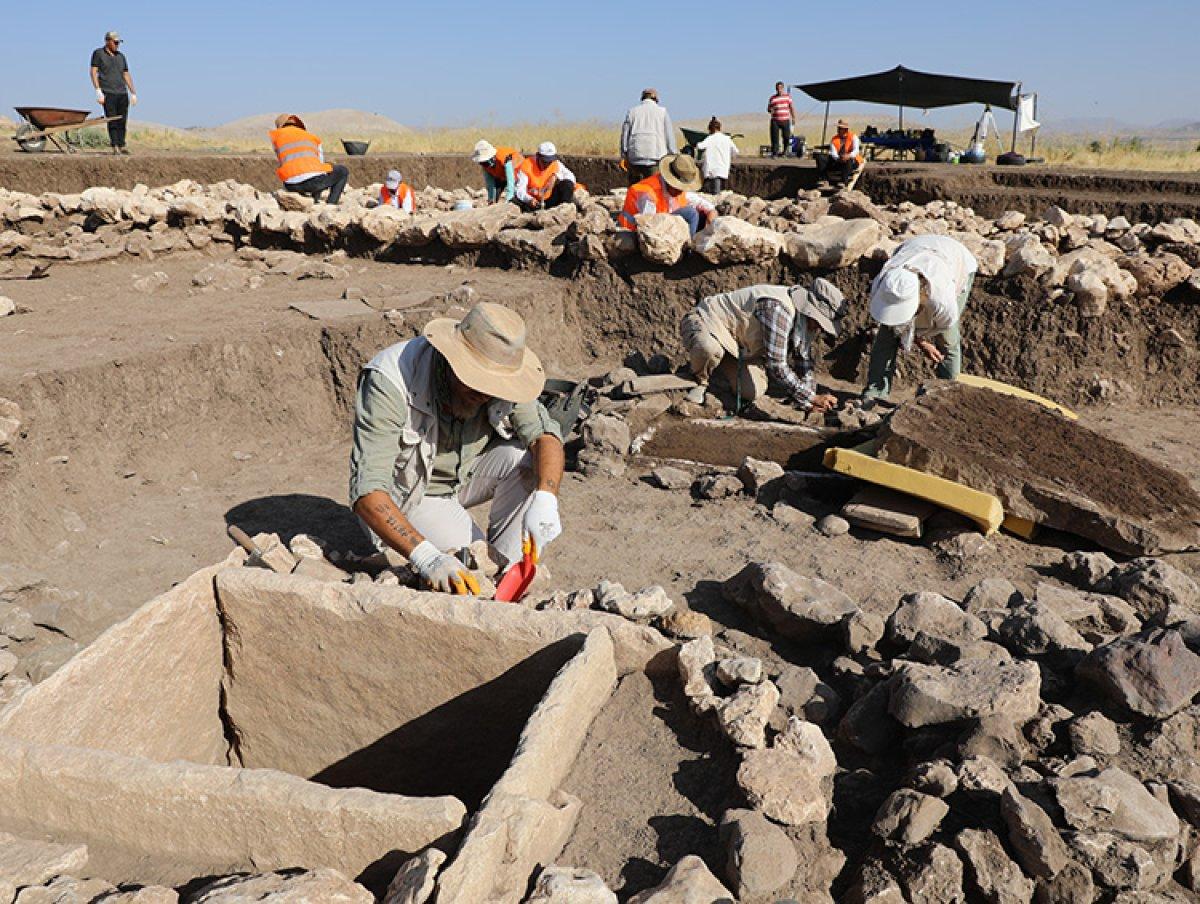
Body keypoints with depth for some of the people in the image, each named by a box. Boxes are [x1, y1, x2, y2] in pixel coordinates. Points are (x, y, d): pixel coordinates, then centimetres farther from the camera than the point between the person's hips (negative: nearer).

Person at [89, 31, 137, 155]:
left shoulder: (121, 56, 17)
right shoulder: (98, 53, 4)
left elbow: (127, 76, 19)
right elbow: (93, 72, -2)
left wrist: (133, 93, 13)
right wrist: (98, 91, -11)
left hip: (122, 93, 4)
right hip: (108, 93, -4)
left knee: (122, 121, 2)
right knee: (112, 121, -8)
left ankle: (121, 146, 10)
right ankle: (115, 147, -8)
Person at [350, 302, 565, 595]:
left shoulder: (498, 375, -19)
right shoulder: (389, 383, -34)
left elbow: (545, 434, -19)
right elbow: (367, 492, -39)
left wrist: (545, 499, -41)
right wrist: (426, 557, -52)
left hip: (464, 476, 5)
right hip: (407, 494, -5)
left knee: (526, 457, -23)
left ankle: (508, 573, -12)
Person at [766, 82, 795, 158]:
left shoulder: (787, 96, 9)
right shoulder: (772, 98, 6)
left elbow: (792, 108, 11)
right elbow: (768, 109, 8)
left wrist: (793, 118, 6)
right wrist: (770, 110, -15)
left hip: (785, 120, 1)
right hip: (775, 121, -1)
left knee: (787, 137, 0)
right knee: (774, 137, -9)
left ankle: (784, 152, 16)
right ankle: (774, 153, -6)